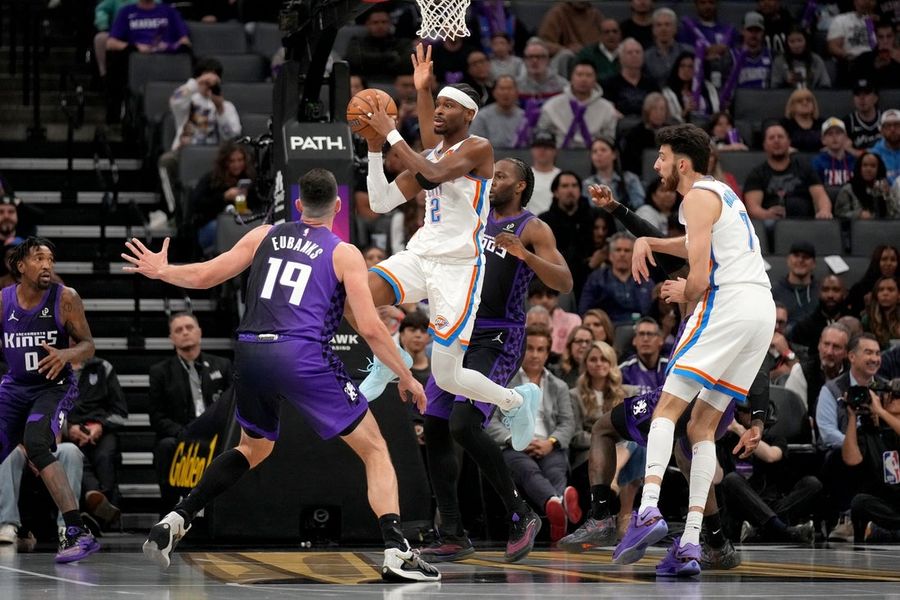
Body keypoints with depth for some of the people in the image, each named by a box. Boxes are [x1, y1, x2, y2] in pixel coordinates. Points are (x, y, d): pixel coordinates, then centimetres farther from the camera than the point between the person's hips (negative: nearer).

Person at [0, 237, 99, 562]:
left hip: (54, 386, -5)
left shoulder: (65, 298, -11)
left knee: (36, 444, -29)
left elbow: (88, 346, -7)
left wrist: (66, 355, -28)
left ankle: (77, 533, -34)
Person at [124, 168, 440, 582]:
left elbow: (204, 276, 20)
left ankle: (175, 521, 21)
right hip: (303, 356, -5)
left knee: (254, 448, 31)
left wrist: (159, 271, 39)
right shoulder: (343, 254, 7)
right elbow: (370, 328, 0)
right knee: (375, 450, 6)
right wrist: (406, 378, 10)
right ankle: (396, 551, -11)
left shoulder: (264, 236, 17)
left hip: (250, 350, 5)